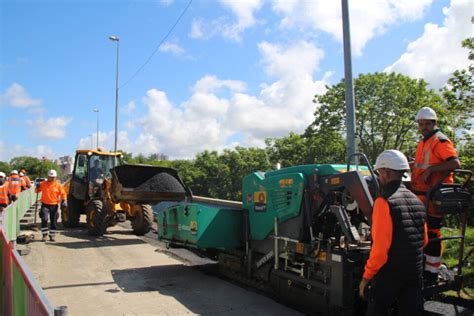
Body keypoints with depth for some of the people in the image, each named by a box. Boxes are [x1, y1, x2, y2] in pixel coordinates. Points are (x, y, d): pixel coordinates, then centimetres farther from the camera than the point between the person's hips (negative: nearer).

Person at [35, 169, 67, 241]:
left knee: (53, 221, 6)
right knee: (44, 219, -14)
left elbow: (63, 193, 5)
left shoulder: (58, 185, 1)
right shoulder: (43, 184, 3)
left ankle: (52, 235, 20)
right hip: (45, 205, 0)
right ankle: (44, 234, 0)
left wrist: (64, 201, -7)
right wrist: (37, 187, -9)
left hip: (54, 205, 1)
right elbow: (37, 191, 13)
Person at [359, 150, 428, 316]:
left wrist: (366, 277, -11)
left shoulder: (385, 202, -16)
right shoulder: (417, 201, 8)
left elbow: (380, 247, -20)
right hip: (415, 274, 7)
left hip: (389, 275, -6)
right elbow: (424, 240, 15)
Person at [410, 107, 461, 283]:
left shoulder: (440, 141, -12)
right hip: (421, 194, 9)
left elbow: (455, 163, -24)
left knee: (431, 233, -2)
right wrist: (412, 165, 12)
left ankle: (431, 273, 8)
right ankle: (421, 266, 32)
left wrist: (430, 170, -28)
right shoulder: (423, 142, 17)